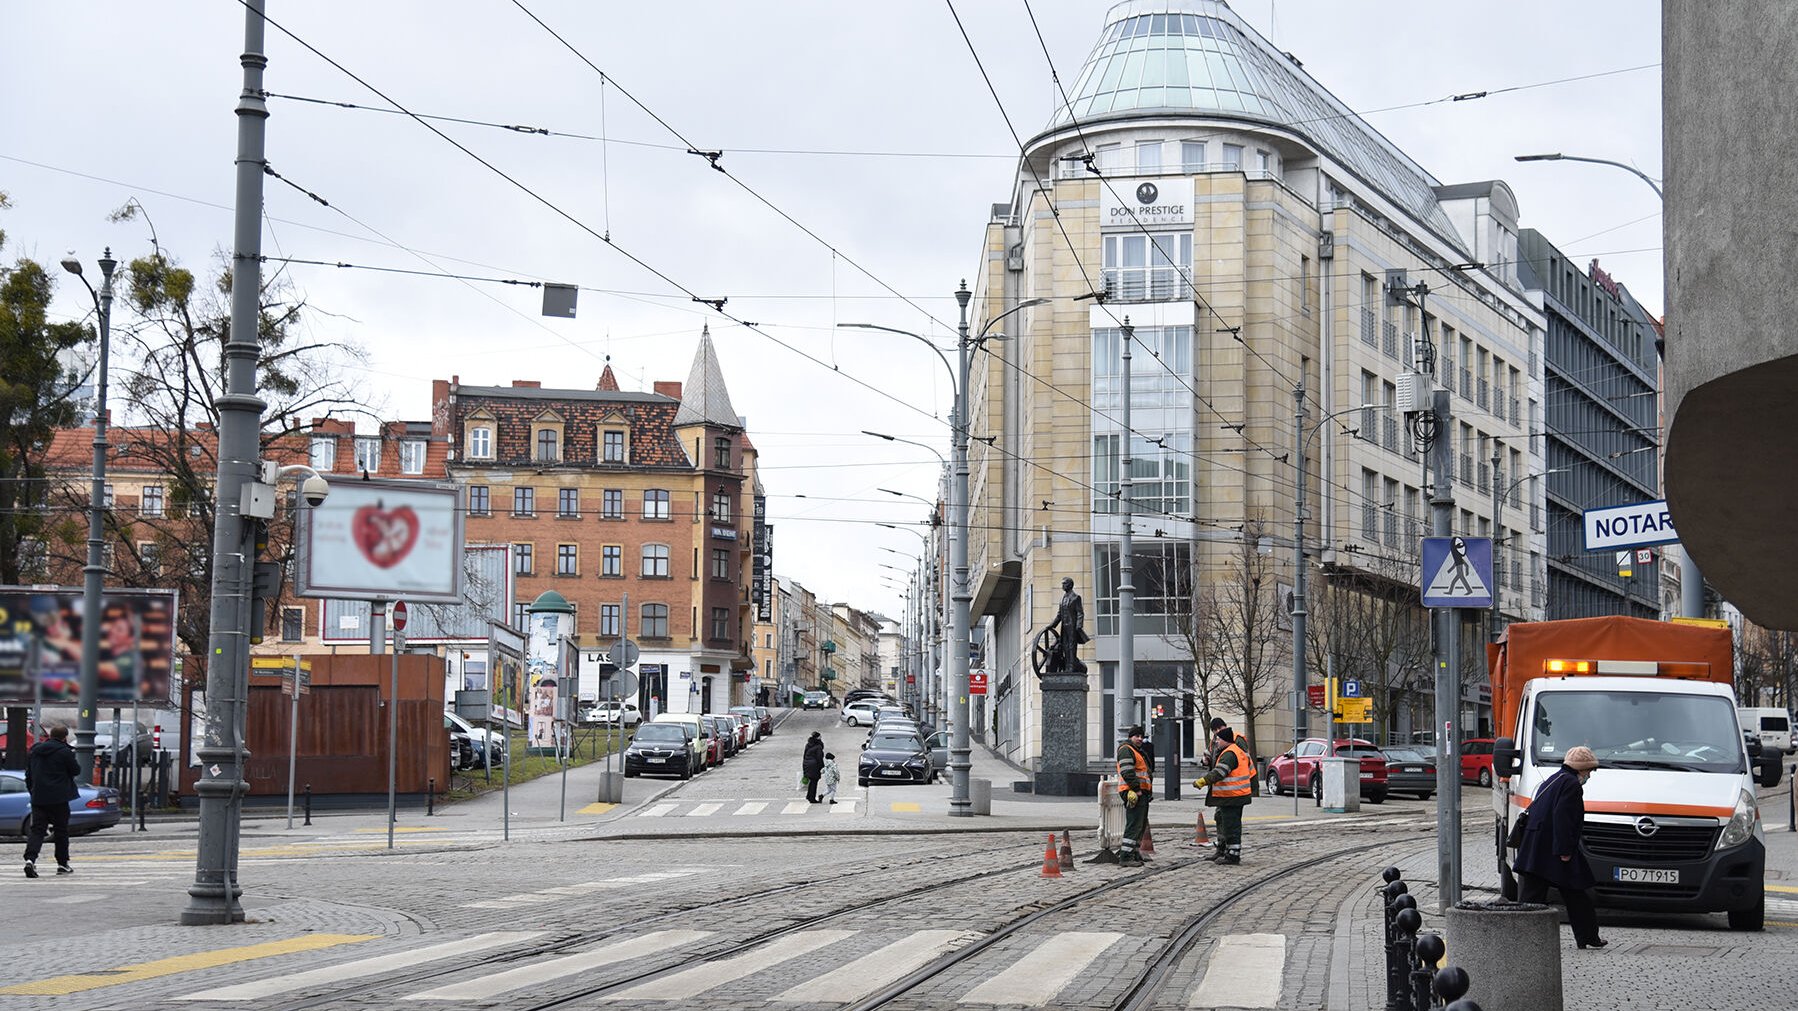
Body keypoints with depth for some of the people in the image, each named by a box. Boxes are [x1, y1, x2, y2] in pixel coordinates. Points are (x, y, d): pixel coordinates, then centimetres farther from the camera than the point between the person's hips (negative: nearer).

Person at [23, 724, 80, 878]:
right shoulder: (64, 752, -9)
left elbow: (28, 774, 16)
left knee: (37, 829, 2)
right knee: (61, 830, 8)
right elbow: (76, 771, -3)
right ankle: (62, 864, 14)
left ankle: (30, 858, -20)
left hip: (38, 798, 4)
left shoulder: (34, 751, 10)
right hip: (58, 798, -4)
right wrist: (72, 758, 12)